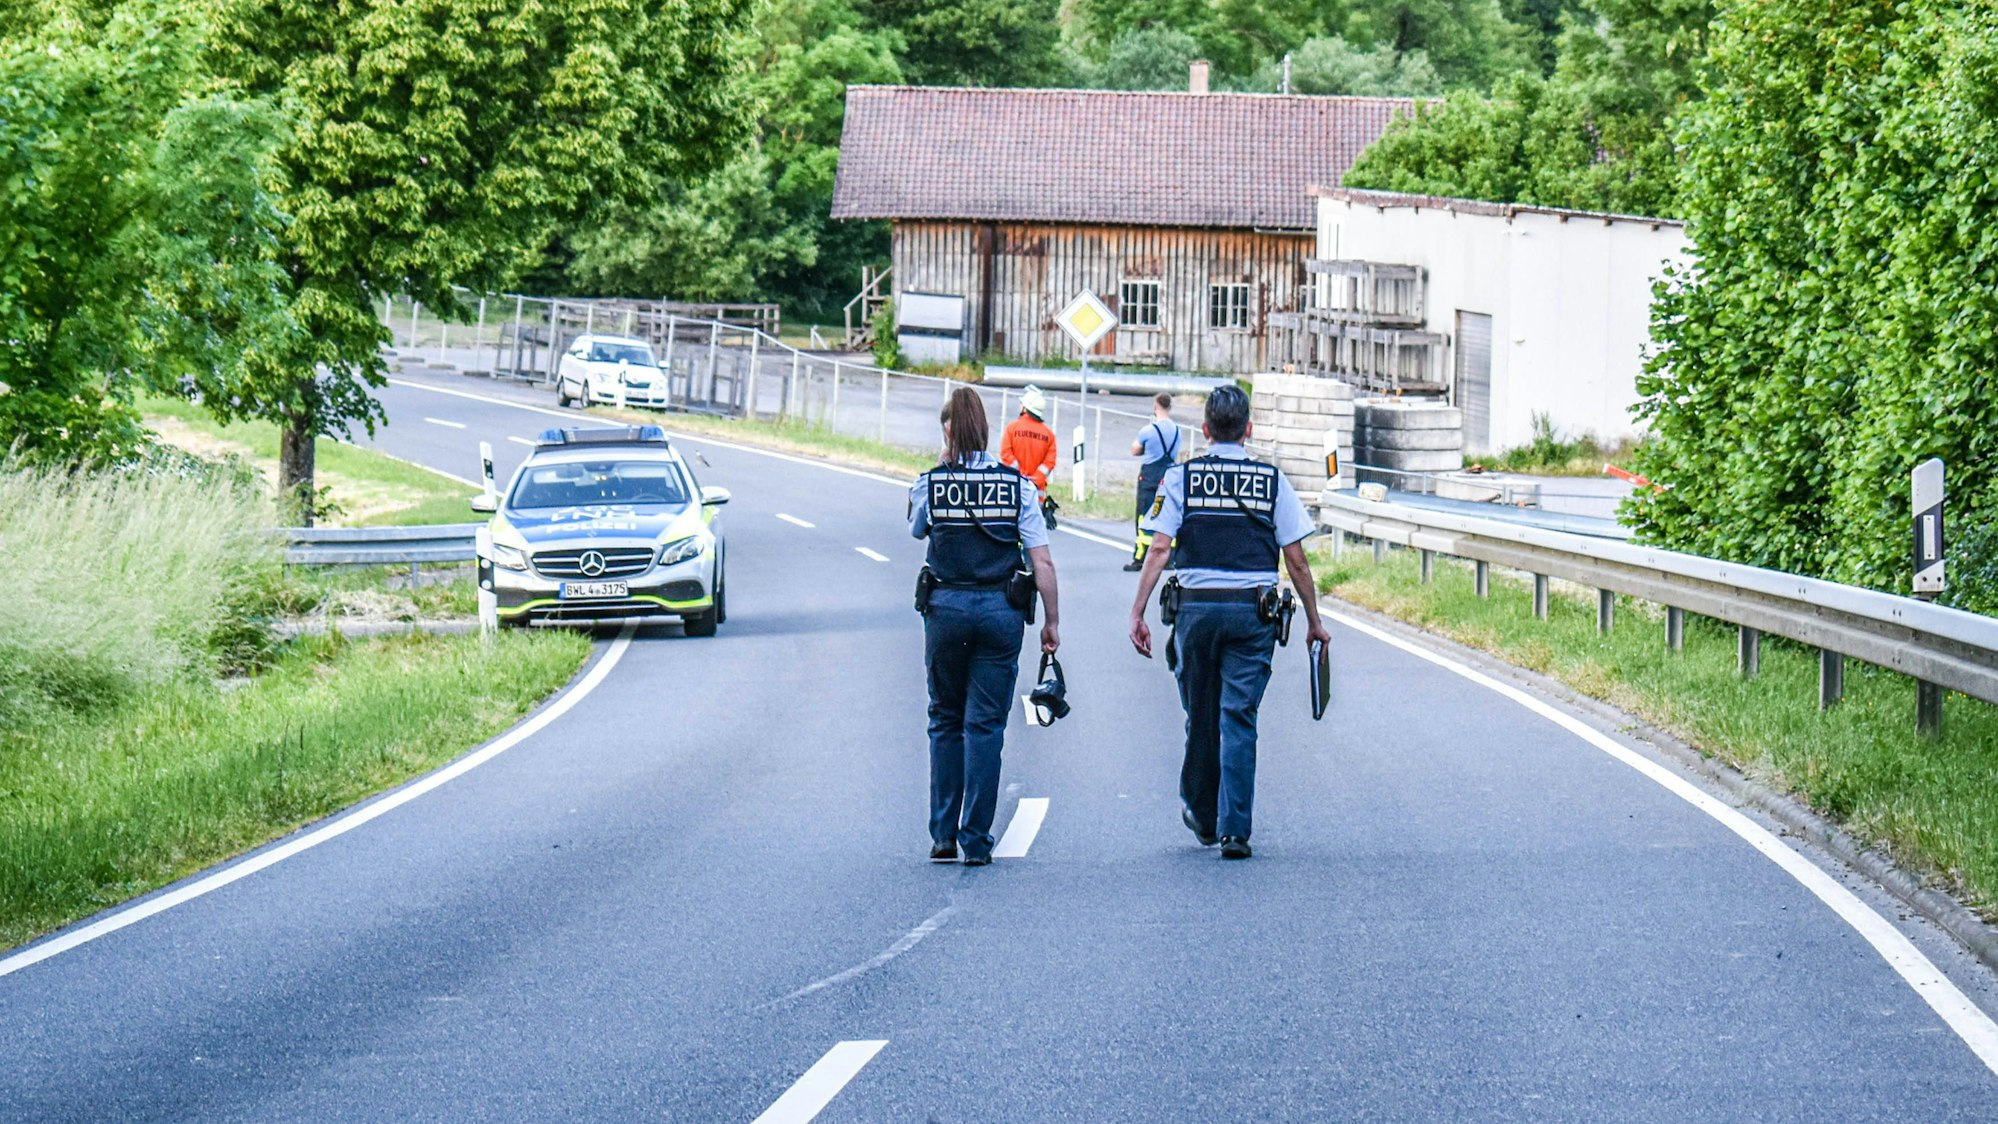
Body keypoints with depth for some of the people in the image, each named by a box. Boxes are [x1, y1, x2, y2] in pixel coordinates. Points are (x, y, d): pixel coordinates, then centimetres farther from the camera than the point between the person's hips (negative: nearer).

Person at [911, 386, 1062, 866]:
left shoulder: (931, 483, -3)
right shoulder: (1017, 485, -2)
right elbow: (1043, 563, -4)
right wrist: (1051, 621, 4)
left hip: (945, 608, 0)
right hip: (1001, 611, 0)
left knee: (946, 721, 14)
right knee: (985, 725, 3)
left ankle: (943, 835, 12)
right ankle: (976, 841, 1)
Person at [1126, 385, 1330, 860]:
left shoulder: (1181, 479, 2)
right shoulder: (1272, 482, 4)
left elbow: (1159, 551, -6)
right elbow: (1296, 560, 3)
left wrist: (1137, 613, -4)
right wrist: (1314, 622, 11)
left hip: (1196, 607, 0)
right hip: (1253, 610, 0)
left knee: (1201, 714, 15)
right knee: (1239, 718, 0)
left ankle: (1201, 814, 30)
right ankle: (1234, 829, -6)